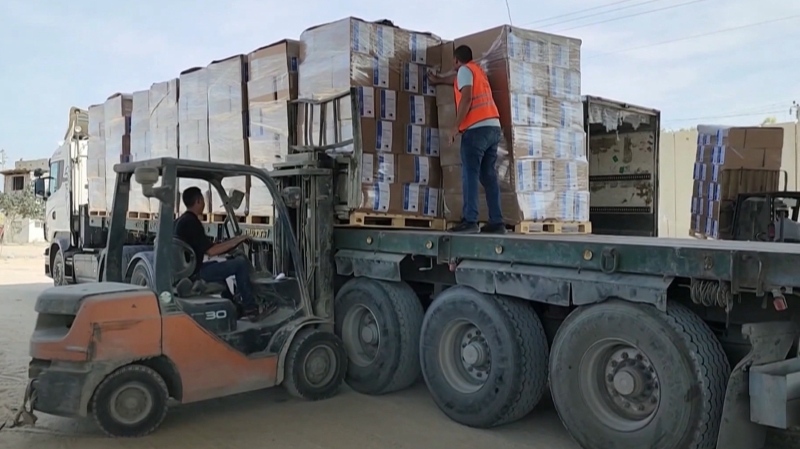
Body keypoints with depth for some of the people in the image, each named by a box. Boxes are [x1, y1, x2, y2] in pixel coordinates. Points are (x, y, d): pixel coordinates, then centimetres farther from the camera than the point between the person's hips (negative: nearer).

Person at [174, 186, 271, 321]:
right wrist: (237, 240, -12)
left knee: (218, 266, 35)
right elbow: (211, 251, -21)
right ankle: (250, 309, -1)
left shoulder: (181, 220, 13)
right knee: (241, 263, -11)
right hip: (195, 272, -11)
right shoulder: (191, 222, -18)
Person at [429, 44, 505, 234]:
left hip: (477, 128, -8)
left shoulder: (464, 70, 4)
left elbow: (466, 98, -11)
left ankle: (470, 220, -17)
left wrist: (456, 126, -11)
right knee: (489, 176, 4)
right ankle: (496, 222, -1)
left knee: (470, 174, -10)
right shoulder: (478, 70, 28)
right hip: (493, 127, 8)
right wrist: (439, 80, 65)